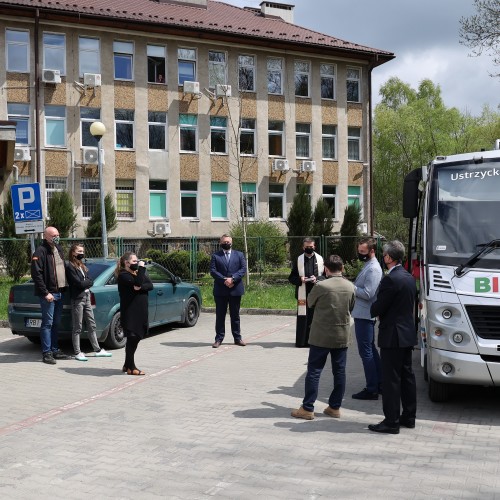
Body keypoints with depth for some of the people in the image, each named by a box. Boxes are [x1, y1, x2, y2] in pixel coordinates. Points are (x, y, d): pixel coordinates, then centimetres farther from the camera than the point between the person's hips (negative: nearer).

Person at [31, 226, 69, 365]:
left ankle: (55, 350, 22)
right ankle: (47, 353, 1)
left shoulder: (58, 249, 15)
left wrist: (64, 286, 14)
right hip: (48, 294, -8)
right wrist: (45, 293, -19)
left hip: (59, 292, 8)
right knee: (47, 323, -4)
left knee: (56, 323, 14)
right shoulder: (40, 252, -13)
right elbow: (36, 274, -17)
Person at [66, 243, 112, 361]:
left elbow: (90, 281, 10)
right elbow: (79, 283, -15)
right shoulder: (70, 266, -9)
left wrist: (84, 283, -9)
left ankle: (97, 350, 17)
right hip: (77, 299, -8)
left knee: (92, 325, 11)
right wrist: (87, 282, 1)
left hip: (86, 297, 8)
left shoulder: (82, 266, 17)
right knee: (77, 328, -2)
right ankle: (77, 353, 4)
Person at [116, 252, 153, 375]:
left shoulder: (137, 273, 15)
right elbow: (137, 283, -25)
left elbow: (150, 285, 2)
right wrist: (141, 268, -17)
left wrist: (140, 287, -18)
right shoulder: (123, 275, -9)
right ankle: (131, 367, 0)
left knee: (136, 337, 13)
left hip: (140, 311, 8)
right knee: (132, 338, -7)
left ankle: (127, 365, 25)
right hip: (130, 312, -8)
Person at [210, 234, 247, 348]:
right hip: (220, 290, -1)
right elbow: (213, 271, -4)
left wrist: (232, 278, -15)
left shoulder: (239, 255, 9)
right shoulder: (215, 256, 6)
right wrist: (224, 280, -16)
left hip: (235, 290, 1)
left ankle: (237, 337, 16)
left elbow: (243, 269, -1)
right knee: (220, 315, 3)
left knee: (235, 315, 9)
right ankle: (219, 338, 8)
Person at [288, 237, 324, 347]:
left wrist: (317, 279, -11)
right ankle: (302, 340, 6)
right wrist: (300, 279, -13)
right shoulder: (298, 260, 5)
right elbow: (291, 277, 6)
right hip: (303, 294, 0)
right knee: (303, 318, -1)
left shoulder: (320, 259, 6)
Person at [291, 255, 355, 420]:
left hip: (321, 336, -4)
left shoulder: (321, 286, -16)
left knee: (314, 371, 2)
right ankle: (335, 407, 17)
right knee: (339, 372, 11)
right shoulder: (350, 287, -1)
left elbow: (309, 302, 1)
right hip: (342, 336, 4)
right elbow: (351, 308, 11)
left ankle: (307, 408, 5)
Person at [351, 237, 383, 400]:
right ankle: (379, 383, 26)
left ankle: (371, 389, -2)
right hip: (363, 314, 11)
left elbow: (368, 294, -23)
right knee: (371, 350, 17)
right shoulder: (368, 265, 15)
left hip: (364, 315, -11)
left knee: (366, 351, -6)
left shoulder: (373, 269, -17)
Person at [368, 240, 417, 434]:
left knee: (391, 380, -3)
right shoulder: (409, 277, 10)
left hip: (393, 336, -9)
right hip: (408, 334, 9)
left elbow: (377, 308, -18)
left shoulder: (390, 279, -19)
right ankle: (408, 417, 24)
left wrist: (373, 310, 6)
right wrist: (381, 312, 9)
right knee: (407, 376, 15)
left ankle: (391, 422, 1)